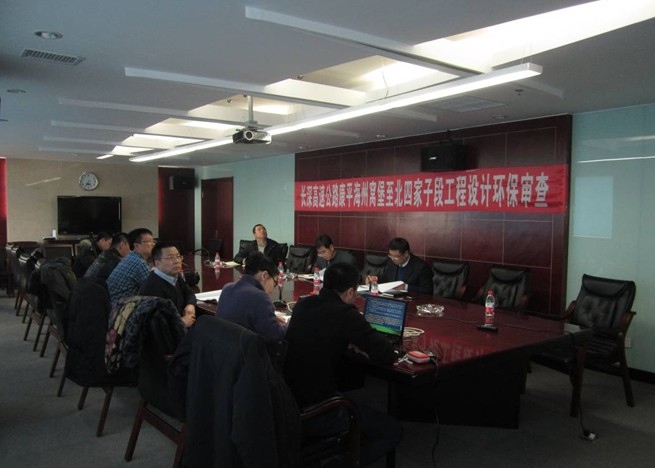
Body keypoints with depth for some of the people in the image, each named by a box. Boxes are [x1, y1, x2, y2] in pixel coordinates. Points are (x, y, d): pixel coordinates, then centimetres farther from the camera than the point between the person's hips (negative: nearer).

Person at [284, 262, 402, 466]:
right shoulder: (345, 313, -17)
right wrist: (363, 339, 7)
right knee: (393, 431, 6)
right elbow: (386, 356, -12)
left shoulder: (303, 304, 5)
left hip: (287, 401, 8)